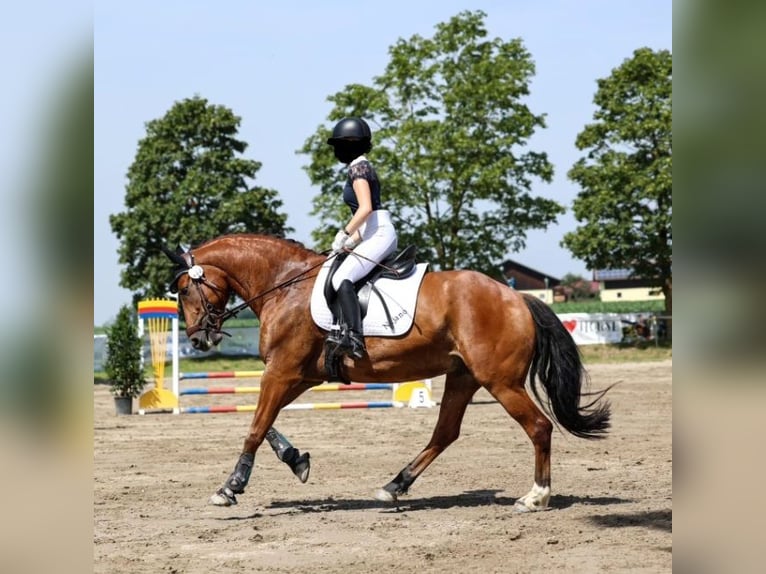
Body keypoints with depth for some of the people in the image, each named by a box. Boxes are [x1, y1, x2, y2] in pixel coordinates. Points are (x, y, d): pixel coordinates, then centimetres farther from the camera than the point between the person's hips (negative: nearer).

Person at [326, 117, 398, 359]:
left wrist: (345, 234, -15)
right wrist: (351, 239, 13)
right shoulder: (361, 166, 22)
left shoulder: (358, 167, -8)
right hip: (378, 235, 11)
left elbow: (365, 208, -20)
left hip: (379, 234, -11)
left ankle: (353, 337, -38)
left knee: (341, 278, -25)